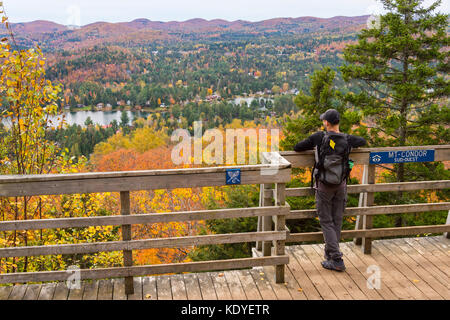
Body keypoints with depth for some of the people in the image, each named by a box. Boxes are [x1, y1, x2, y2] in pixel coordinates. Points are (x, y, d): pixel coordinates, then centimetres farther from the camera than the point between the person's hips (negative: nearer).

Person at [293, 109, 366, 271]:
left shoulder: (319, 137, -12)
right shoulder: (347, 139, -2)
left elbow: (297, 148, -4)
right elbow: (362, 141, 21)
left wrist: (315, 147, 11)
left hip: (324, 186, -4)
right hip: (341, 185, 4)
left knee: (326, 221, 3)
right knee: (337, 221, 14)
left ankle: (337, 259, -4)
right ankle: (330, 253, 28)